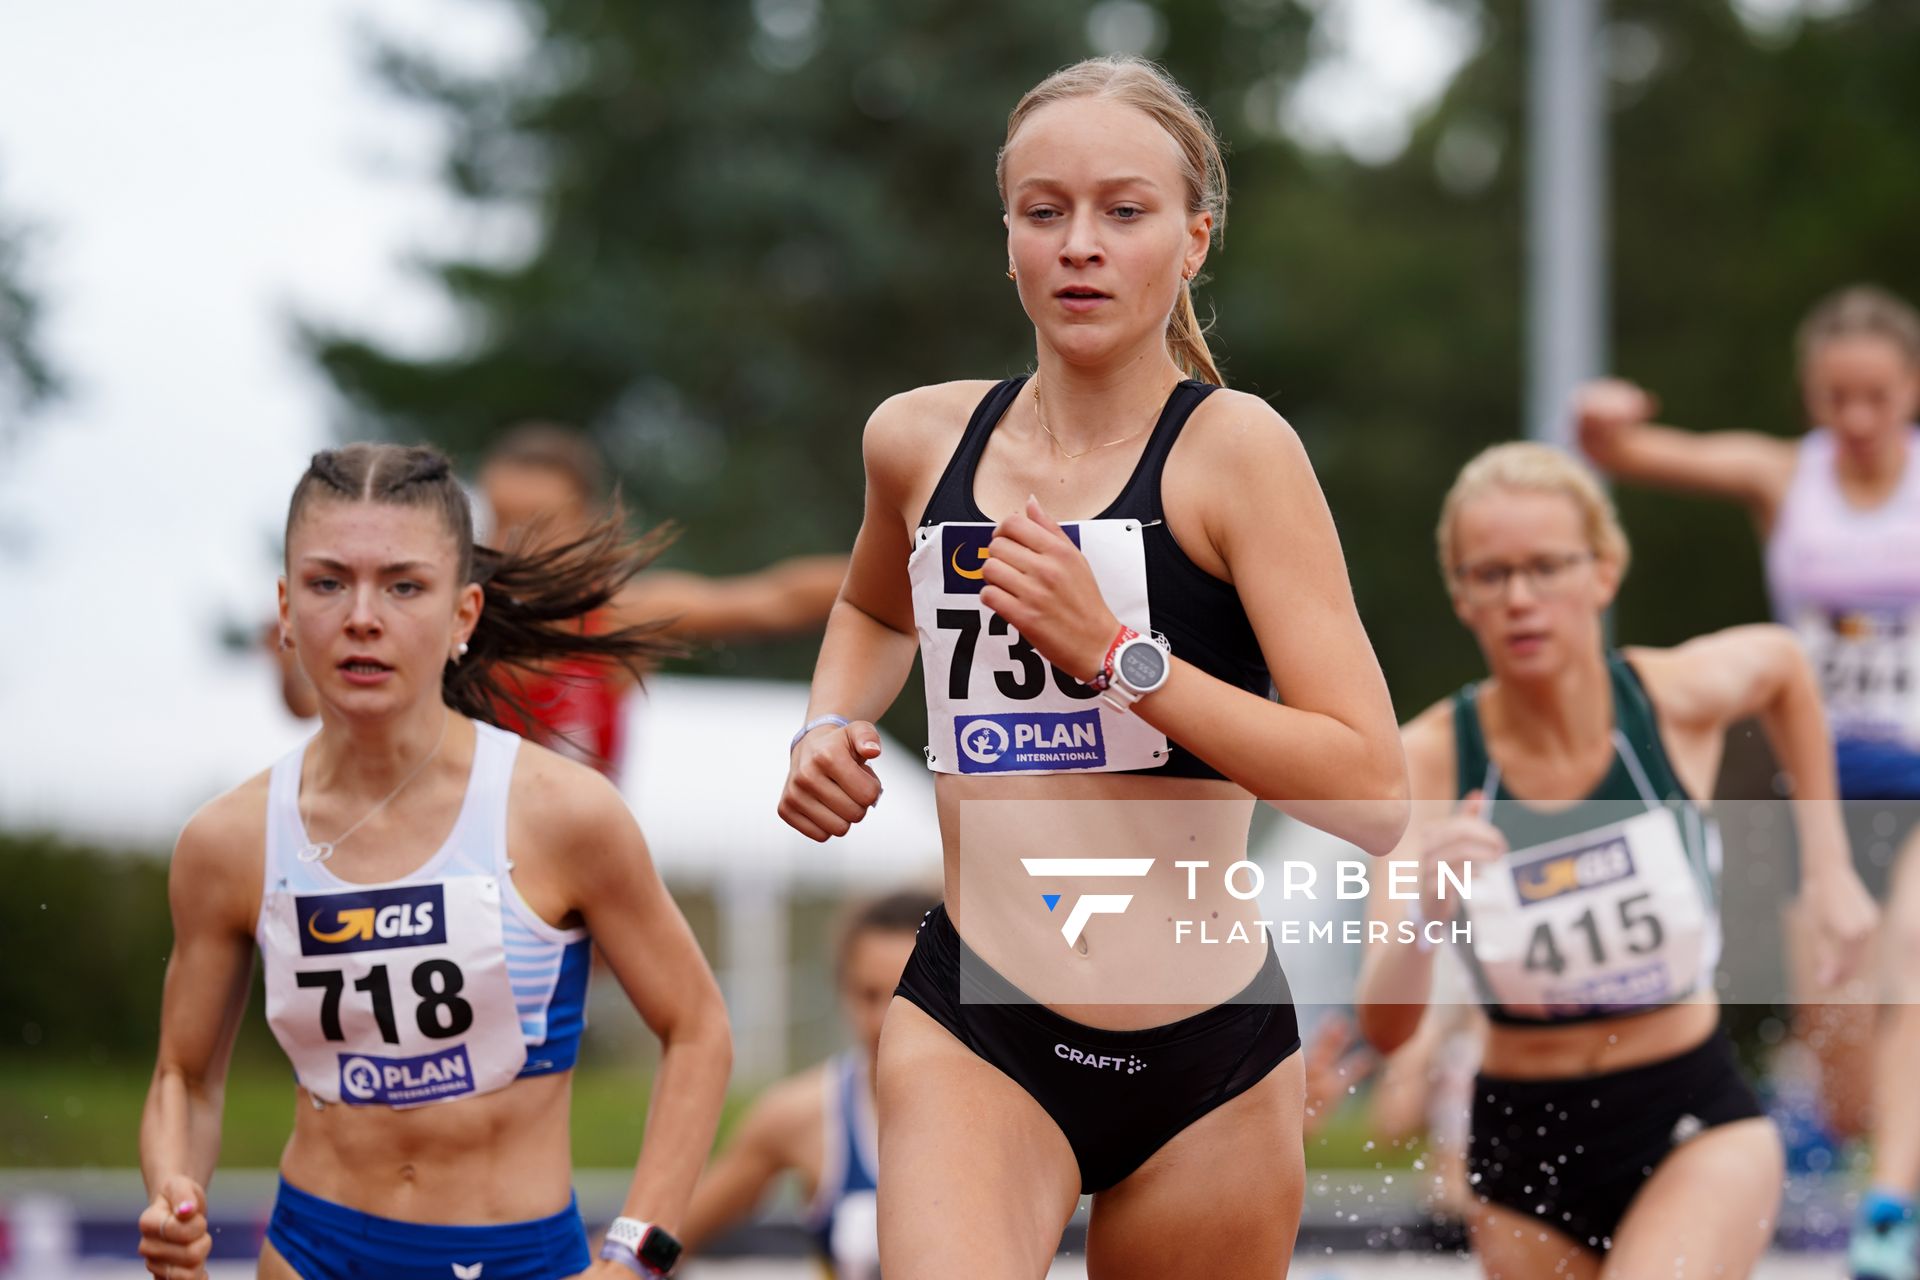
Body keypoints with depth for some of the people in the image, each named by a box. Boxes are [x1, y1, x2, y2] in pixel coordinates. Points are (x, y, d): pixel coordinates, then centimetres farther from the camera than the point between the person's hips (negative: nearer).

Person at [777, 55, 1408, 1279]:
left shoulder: (1234, 448, -8)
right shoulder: (920, 440, 6)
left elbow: (1373, 794, -17)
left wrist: (1117, 652, -21)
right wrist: (831, 727, 11)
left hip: (1212, 1053, -1)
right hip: (975, 1036, 1)